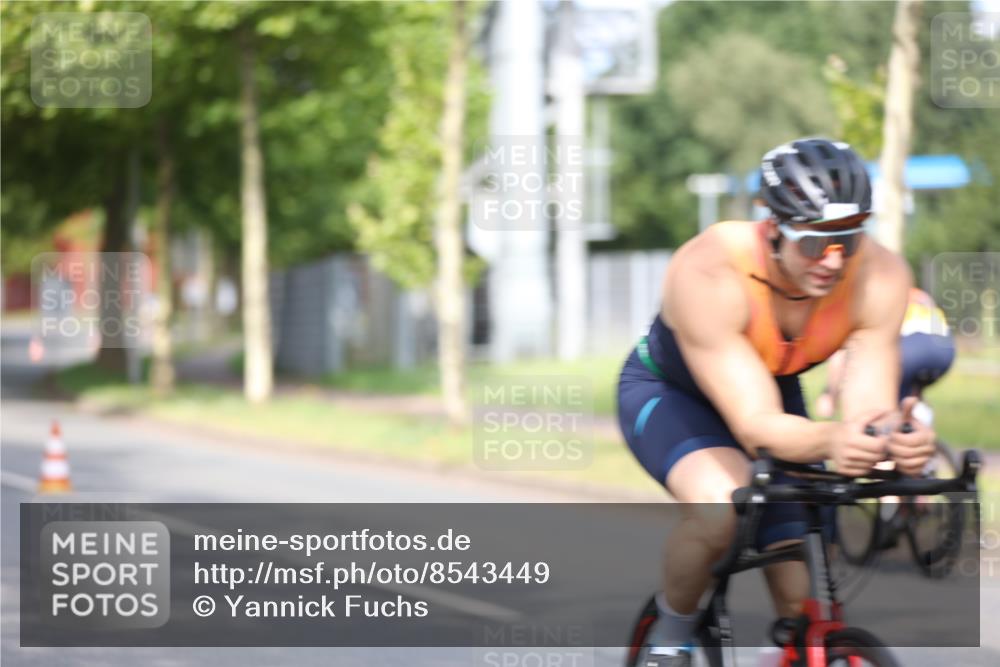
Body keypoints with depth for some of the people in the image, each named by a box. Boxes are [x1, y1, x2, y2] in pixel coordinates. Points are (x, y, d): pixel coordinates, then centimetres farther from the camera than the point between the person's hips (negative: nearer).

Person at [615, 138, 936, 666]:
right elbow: (756, 425, -42)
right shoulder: (708, 272, -39)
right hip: (669, 392, -4)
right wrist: (829, 441, -63)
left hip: (779, 389, 4)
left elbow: (869, 409, -33)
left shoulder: (880, 277, -28)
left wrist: (897, 440, -57)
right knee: (720, 507, -35)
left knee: (805, 601, -8)